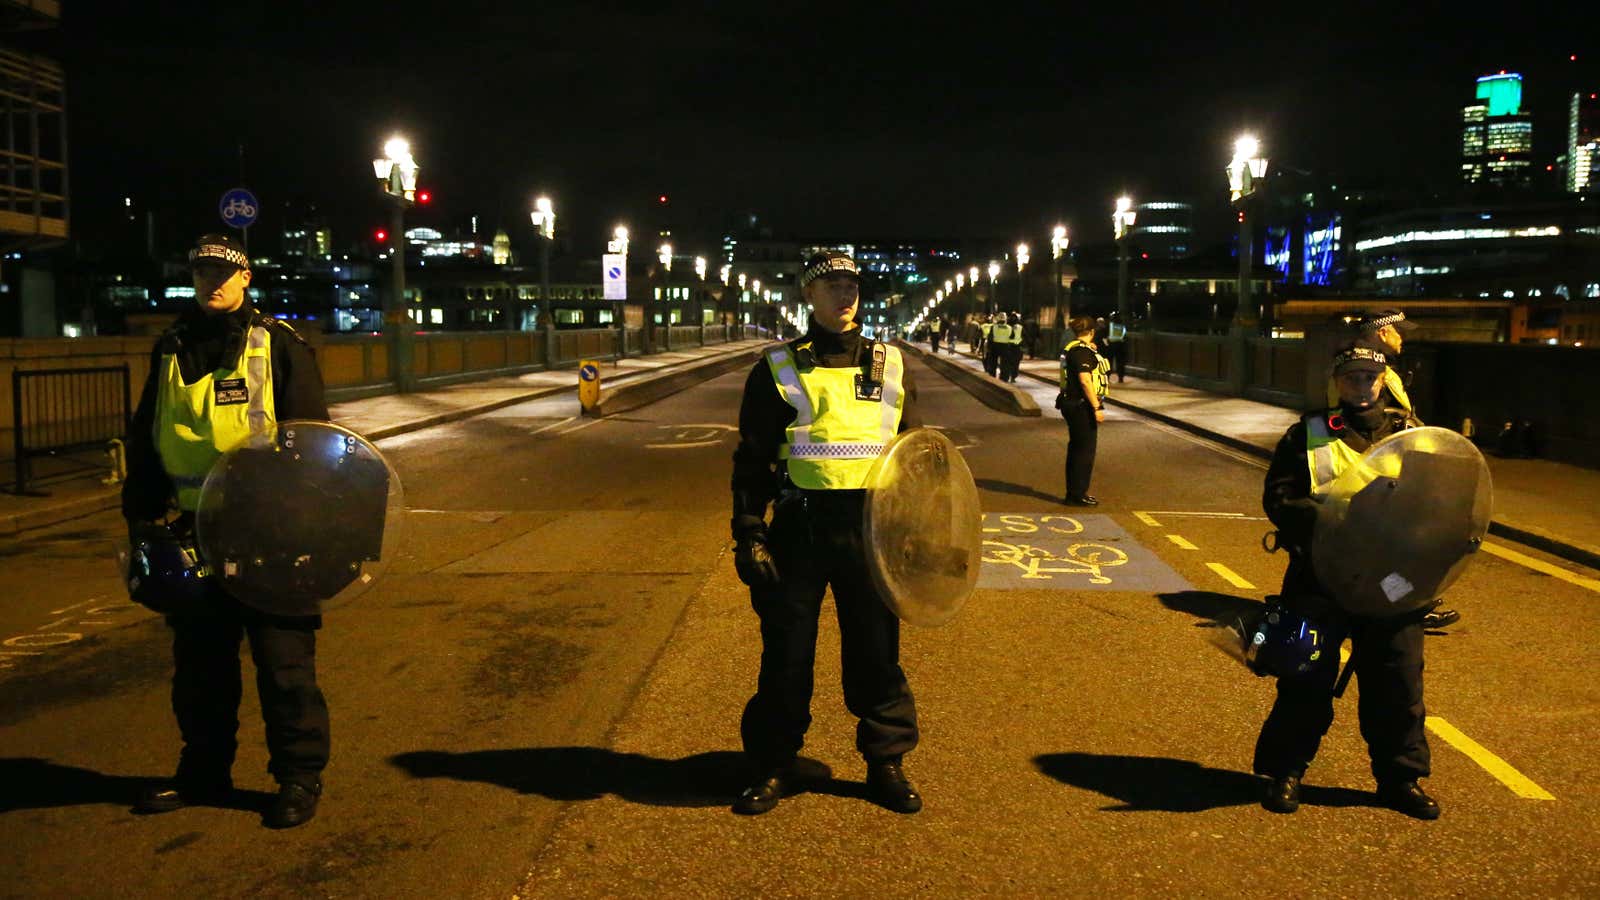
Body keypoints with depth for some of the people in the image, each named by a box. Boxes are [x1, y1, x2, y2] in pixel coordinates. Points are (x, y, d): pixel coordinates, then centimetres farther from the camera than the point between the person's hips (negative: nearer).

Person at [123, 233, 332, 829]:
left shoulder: (278, 344, -3)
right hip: (196, 529, 5)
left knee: (283, 657, 0)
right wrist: (142, 512, 13)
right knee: (198, 658, 14)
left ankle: (299, 775, 12)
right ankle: (203, 772, 29)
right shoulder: (171, 349, 12)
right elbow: (145, 438, 18)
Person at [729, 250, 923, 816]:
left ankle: (886, 763, 25)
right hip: (800, 529, -1)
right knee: (786, 653, 6)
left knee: (877, 653, 8)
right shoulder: (777, 371, 2)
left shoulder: (891, 368, 8)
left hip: (872, 530, 2)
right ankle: (773, 766, 23)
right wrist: (749, 538, -6)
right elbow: (752, 461, 2)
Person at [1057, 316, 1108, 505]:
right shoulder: (1082, 351, -17)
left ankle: (1074, 493, 23)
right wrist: (1096, 407, -22)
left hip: (1073, 404, 10)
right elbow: (1085, 381, -23)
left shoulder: (1071, 349, 14)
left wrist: (1094, 353, 26)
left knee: (1077, 449, 15)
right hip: (1082, 406, -10)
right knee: (1084, 450, -4)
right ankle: (1077, 495, 1)